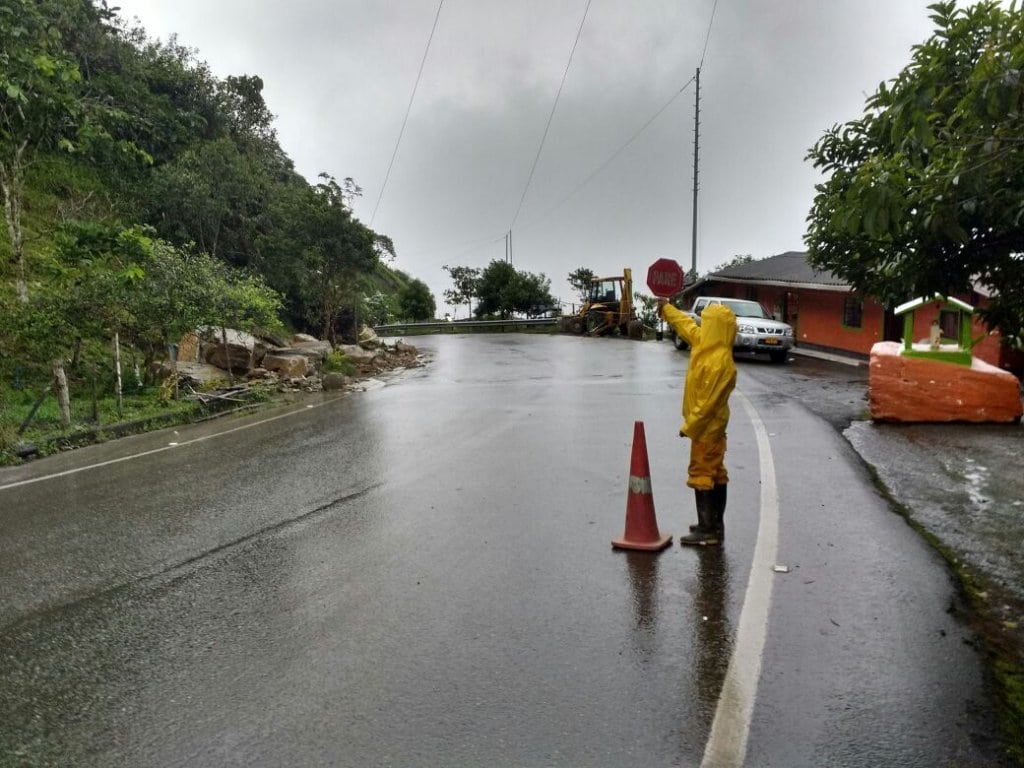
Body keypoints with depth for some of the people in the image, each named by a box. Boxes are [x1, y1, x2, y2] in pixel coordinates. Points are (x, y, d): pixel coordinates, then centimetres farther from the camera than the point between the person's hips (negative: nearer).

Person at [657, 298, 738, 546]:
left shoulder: (719, 362, -26)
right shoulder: (706, 344, 3)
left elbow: (708, 401, -25)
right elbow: (686, 325, 21)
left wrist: (689, 426, -18)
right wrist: (667, 308, 30)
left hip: (707, 427, -10)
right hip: (709, 424, 10)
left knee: (702, 476, -4)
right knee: (715, 475, 15)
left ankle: (708, 530, 3)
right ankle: (714, 525, 25)